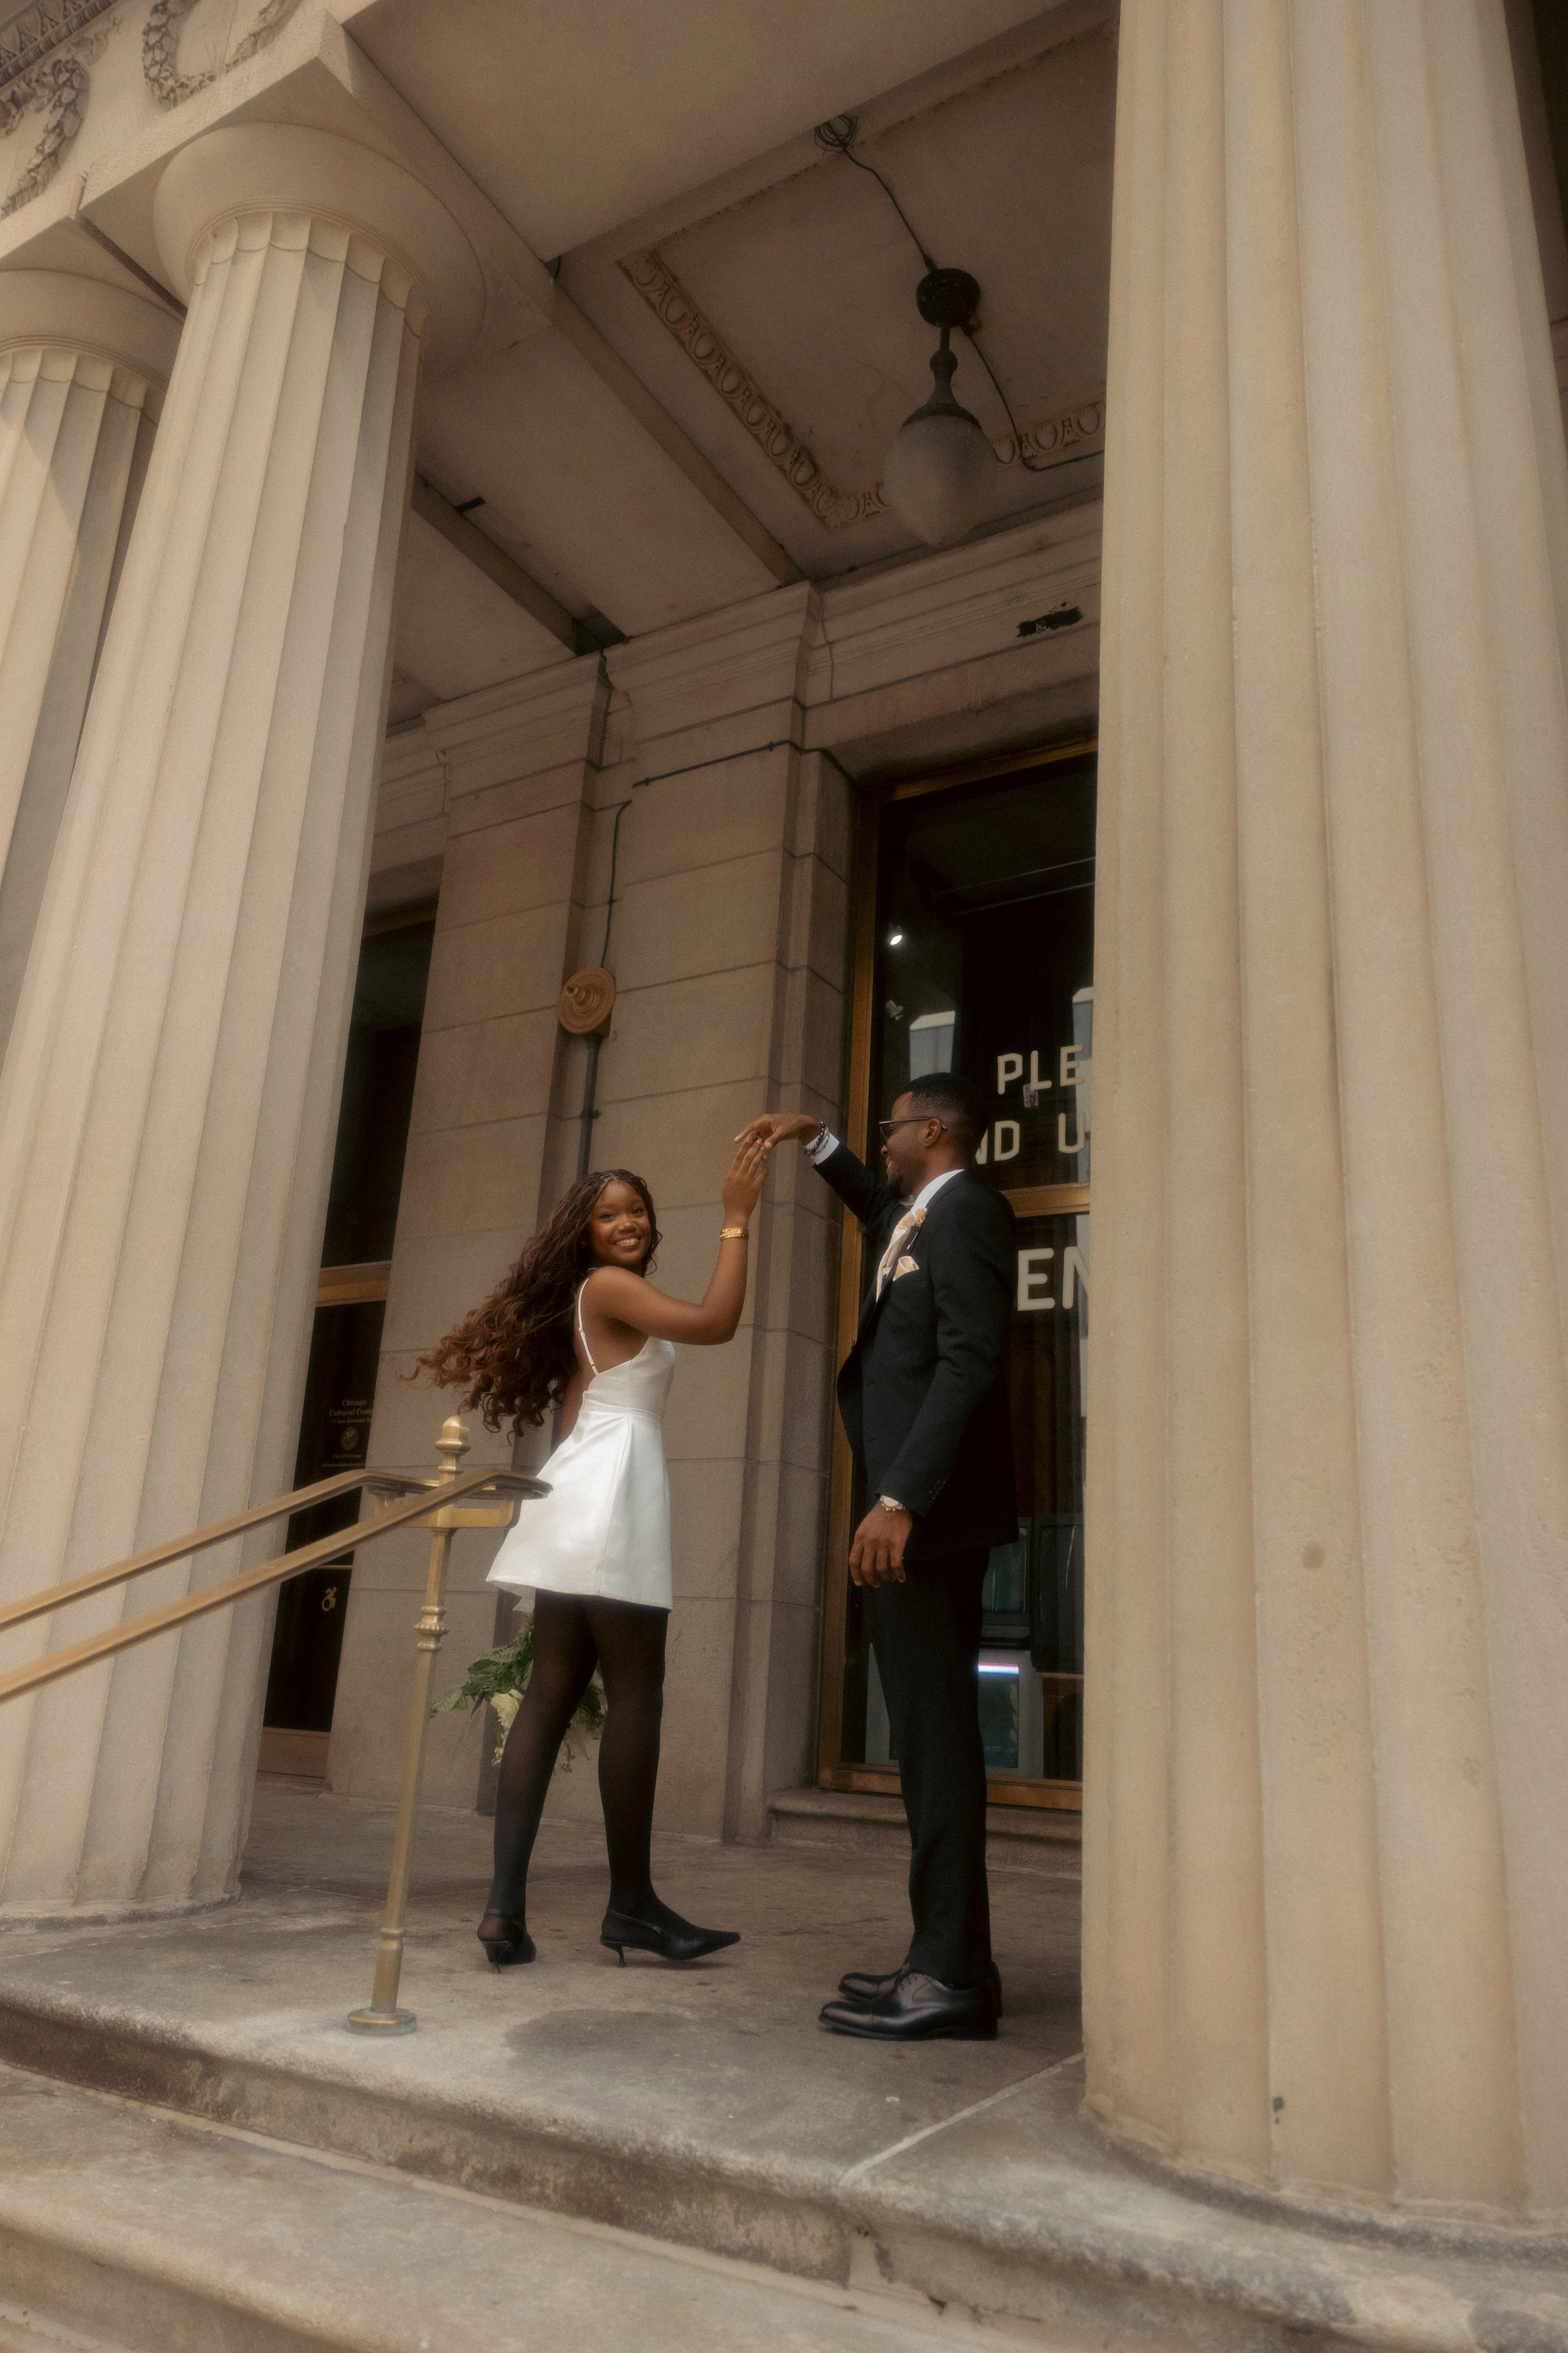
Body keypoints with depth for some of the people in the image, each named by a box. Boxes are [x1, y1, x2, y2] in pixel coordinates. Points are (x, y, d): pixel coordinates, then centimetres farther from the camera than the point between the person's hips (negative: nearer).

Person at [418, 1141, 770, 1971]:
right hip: (613, 1493, -10)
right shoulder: (608, 1285, -4)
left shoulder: (586, 1301, 25)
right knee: (635, 1693, -4)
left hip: (577, 1499, 10)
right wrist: (736, 1219, -10)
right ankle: (632, 1903, 3)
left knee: (551, 1696, 2)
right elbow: (716, 1323, -15)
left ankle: (505, 1905, -1)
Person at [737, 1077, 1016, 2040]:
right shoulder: (923, 1213, 20)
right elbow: (880, 1208, 46)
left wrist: (899, 1499, -27)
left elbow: (968, 1362, -21)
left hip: (929, 1505, -10)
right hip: (924, 1506, 10)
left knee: (936, 1732, -8)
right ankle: (949, 1960, 18)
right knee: (934, 1732, 11)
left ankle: (951, 1977, -1)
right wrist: (817, 1141, 35)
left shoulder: (967, 1209, -10)